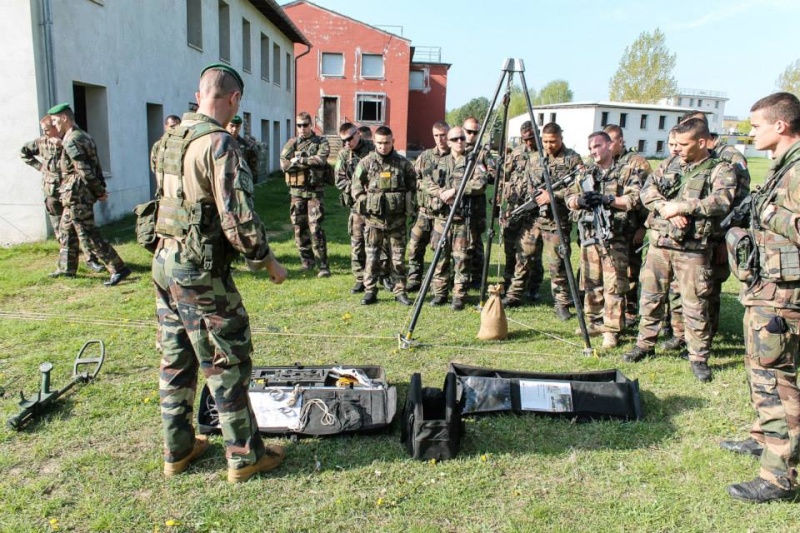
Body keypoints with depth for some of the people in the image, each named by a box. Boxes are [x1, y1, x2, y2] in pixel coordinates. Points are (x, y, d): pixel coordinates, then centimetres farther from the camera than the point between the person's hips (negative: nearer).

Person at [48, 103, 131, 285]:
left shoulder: (70, 141, -17)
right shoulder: (83, 136, 14)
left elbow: (85, 171, -22)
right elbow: (96, 165, 13)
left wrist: (99, 191, -13)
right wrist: (101, 189, 10)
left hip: (76, 196, -10)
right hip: (77, 195, 10)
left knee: (89, 236, -7)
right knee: (66, 231, 21)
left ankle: (119, 269, -8)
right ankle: (67, 269, 32)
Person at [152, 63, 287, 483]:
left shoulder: (174, 138, 9)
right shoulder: (219, 143, -16)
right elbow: (237, 218, -21)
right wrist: (267, 260, -8)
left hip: (165, 262, 8)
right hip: (201, 272, -8)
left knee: (175, 361, 16)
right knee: (227, 365, 3)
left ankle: (178, 449, 29)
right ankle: (245, 456, 15)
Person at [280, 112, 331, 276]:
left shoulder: (321, 142, 3)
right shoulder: (291, 143, 9)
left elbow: (321, 159, -16)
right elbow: (284, 165, -6)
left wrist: (299, 160, -12)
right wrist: (310, 162, -11)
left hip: (315, 191, -3)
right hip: (297, 191, 4)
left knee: (316, 228, -11)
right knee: (299, 227, 8)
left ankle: (323, 265, -8)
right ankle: (306, 261, 22)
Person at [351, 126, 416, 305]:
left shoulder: (403, 163, 3)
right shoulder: (366, 162, 0)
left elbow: (412, 184, 13)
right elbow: (356, 187, 4)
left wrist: (408, 205, 6)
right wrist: (365, 204, -4)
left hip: (397, 218, 1)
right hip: (374, 218, -1)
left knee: (398, 256, 7)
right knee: (372, 256, 4)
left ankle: (399, 291, 17)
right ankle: (370, 291, 13)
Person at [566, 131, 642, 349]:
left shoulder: (627, 172, 1)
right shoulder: (586, 174, 18)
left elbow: (635, 199, -11)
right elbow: (569, 198, 13)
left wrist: (606, 199, -18)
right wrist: (580, 200, -9)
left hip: (615, 239, -5)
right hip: (589, 237, 6)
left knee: (614, 286, -6)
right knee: (591, 283, 12)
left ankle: (612, 329, 0)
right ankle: (595, 321, 25)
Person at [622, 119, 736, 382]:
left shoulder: (720, 170, -1)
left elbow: (722, 201, -18)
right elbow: (647, 190, 0)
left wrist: (681, 206, -20)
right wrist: (665, 208, -17)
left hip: (693, 248, -4)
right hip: (659, 242, 5)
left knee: (695, 304, 0)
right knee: (650, 296, 12)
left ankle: (699, 357, 14)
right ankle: (645, 344, 27)